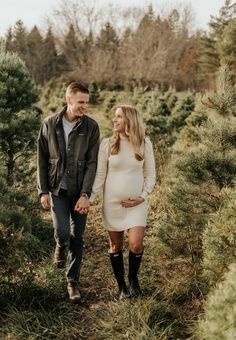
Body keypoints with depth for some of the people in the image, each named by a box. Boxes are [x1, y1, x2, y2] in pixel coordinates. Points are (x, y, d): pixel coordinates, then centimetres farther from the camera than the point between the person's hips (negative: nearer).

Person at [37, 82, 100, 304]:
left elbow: (92, 163, -8)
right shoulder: (49, 124, -2)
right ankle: (61, 247, 24)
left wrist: (85, 194, -15)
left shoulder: (91, 127, -5)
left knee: (77, 238, 6)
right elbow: (41, 160, 2)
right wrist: (43, 191, -2)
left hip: (79, 191, 0)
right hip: (57, 189, 0)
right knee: (62, 232, -14)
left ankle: (73, 282, 22)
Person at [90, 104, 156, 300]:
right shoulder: (107, 144, 0)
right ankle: (121, 287, 23)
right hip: (112, 202, 1)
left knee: (136, 244, -11)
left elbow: (150, 174, 5)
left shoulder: (144, 144, 0)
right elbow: (99, 175, 2)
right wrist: (89, 199, -6)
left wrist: (143, 196, -6)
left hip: (136, 203, -1)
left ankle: (133, 278, 18)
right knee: (115, 246, 7)